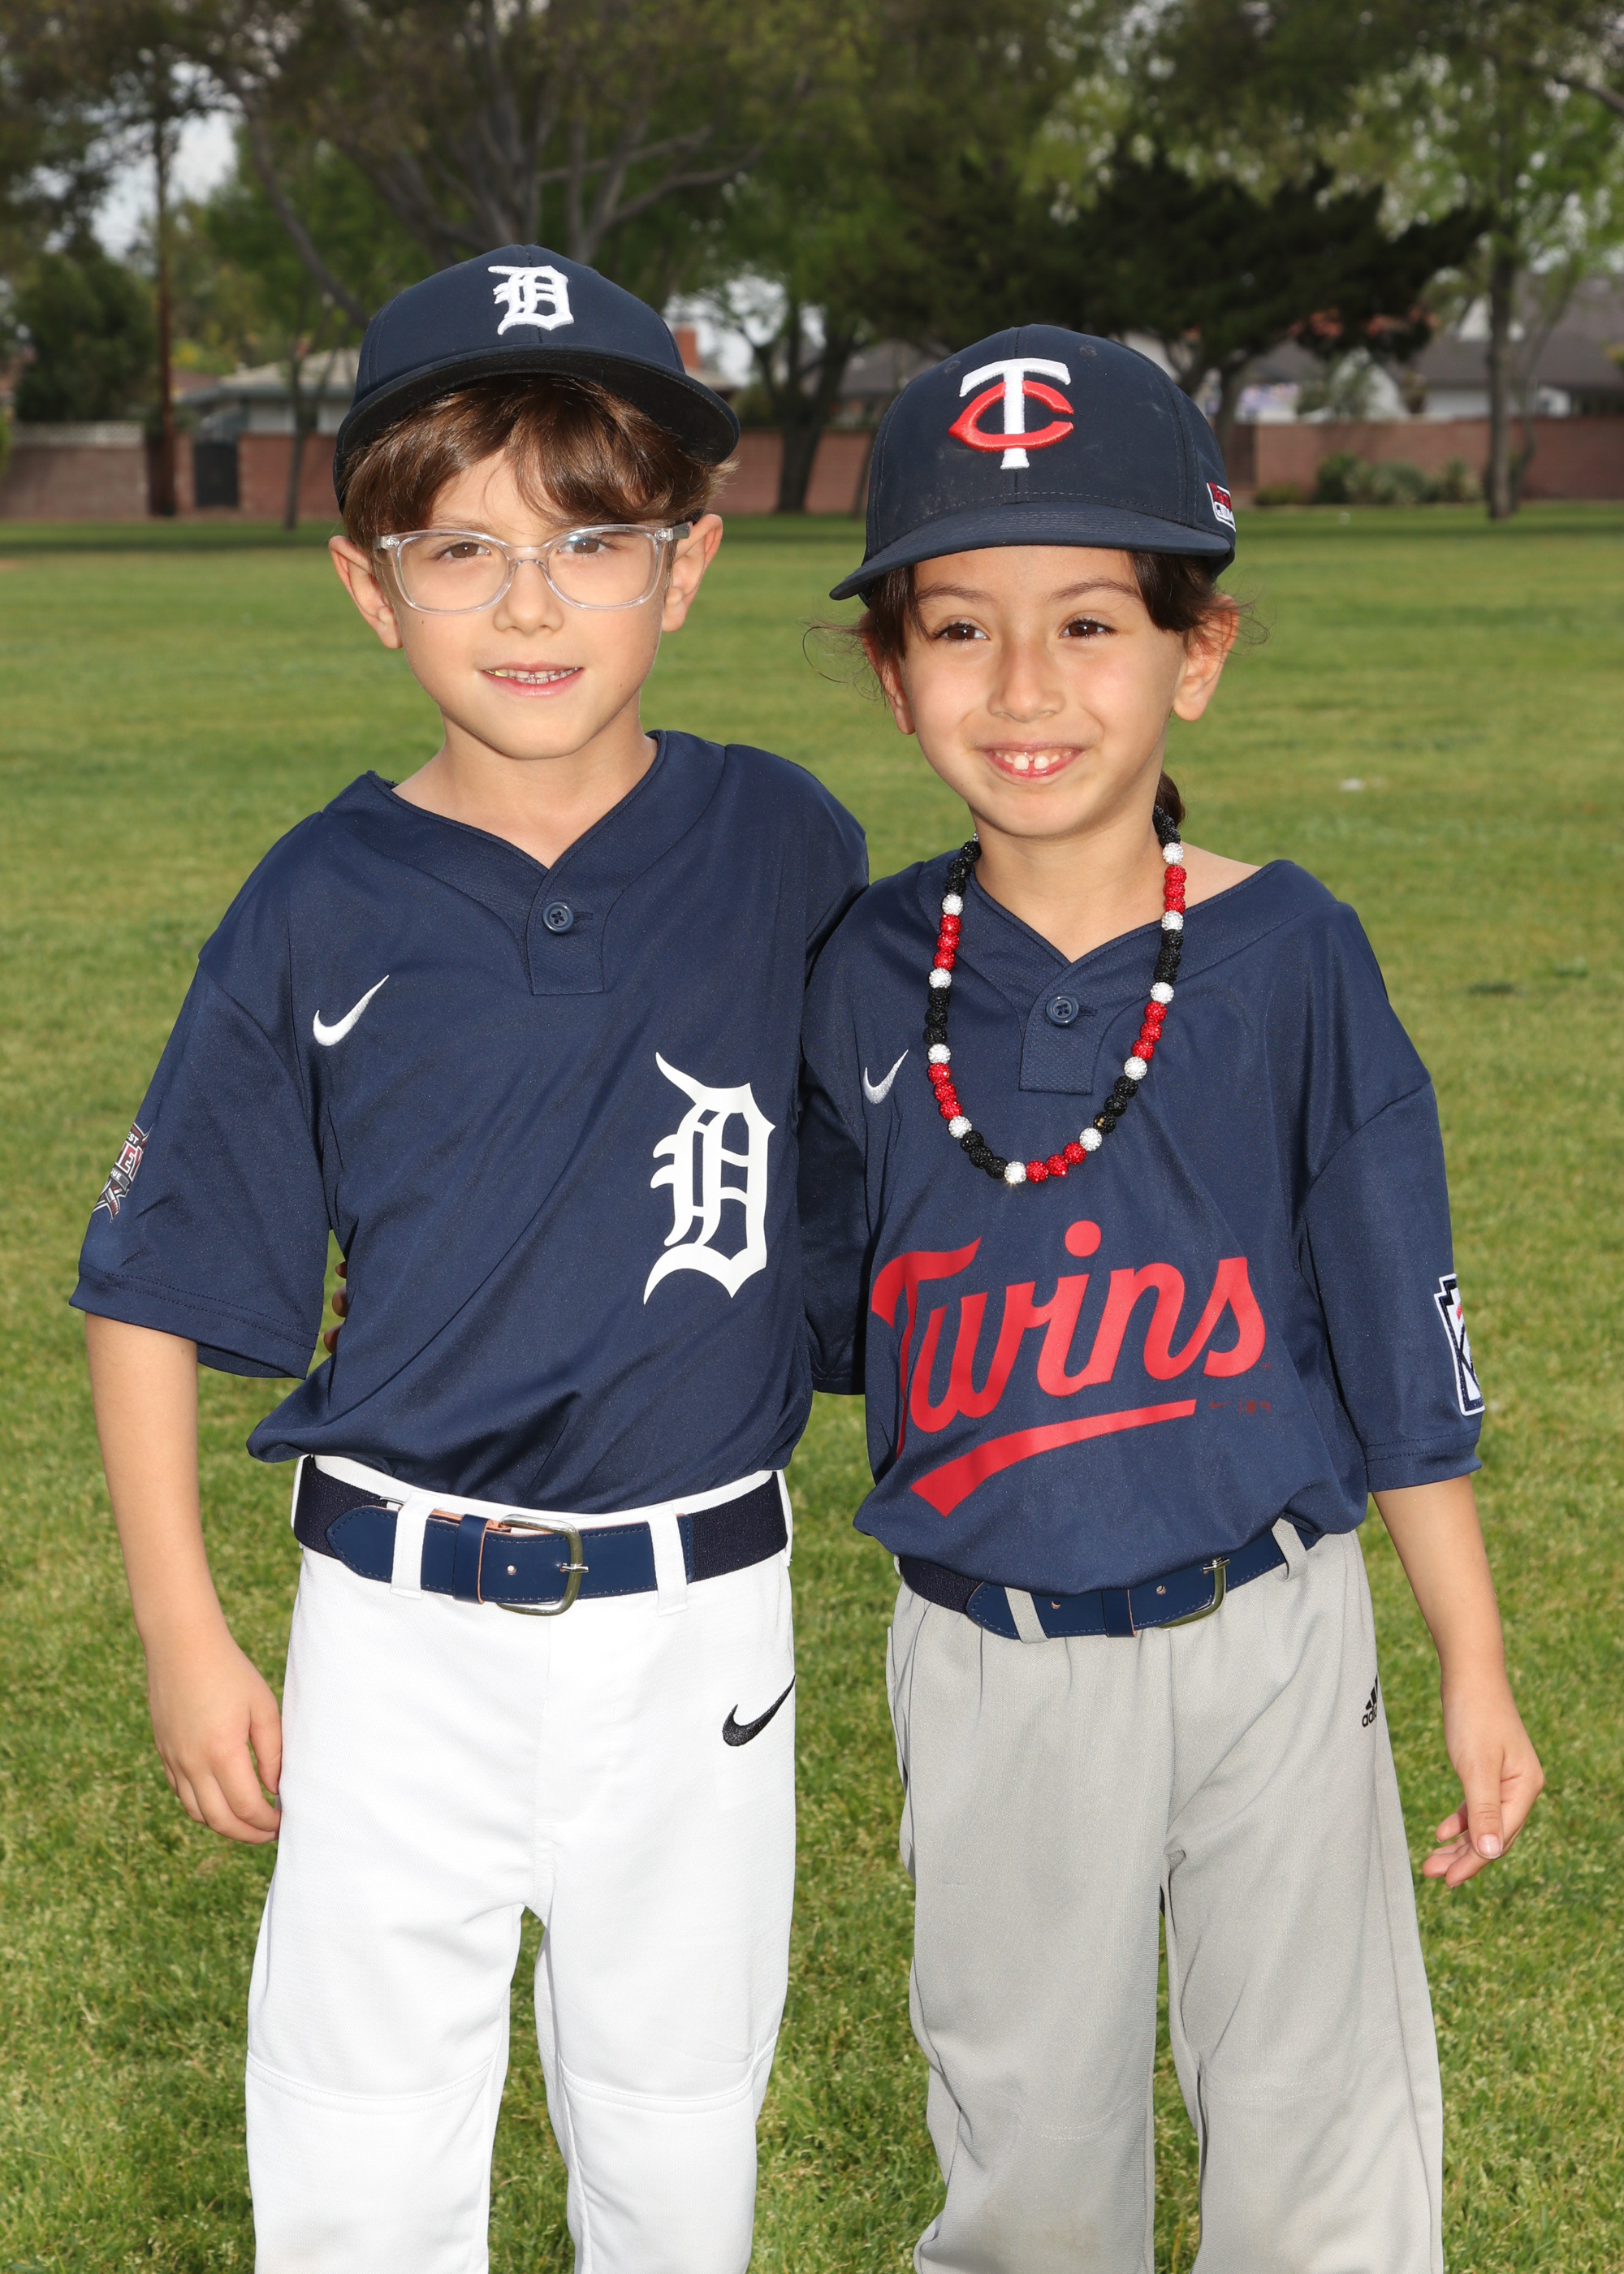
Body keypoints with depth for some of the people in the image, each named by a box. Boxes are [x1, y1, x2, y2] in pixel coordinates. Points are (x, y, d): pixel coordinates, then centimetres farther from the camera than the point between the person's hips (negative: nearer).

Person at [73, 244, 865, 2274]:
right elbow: (157, 1288, -1)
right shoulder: (324, 911, -7)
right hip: (404, 1617, -1)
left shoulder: (782, 850, -4)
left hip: (696, 1610, 1)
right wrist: (184, 1639, -2)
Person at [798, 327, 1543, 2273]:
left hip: (1268, 1639, -1)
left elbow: (1399, 1344, -3)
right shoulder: (868, 980, -3)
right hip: (991, 1662, 2)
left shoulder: (1287, 957, -8)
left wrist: (1474, 1668, 1)